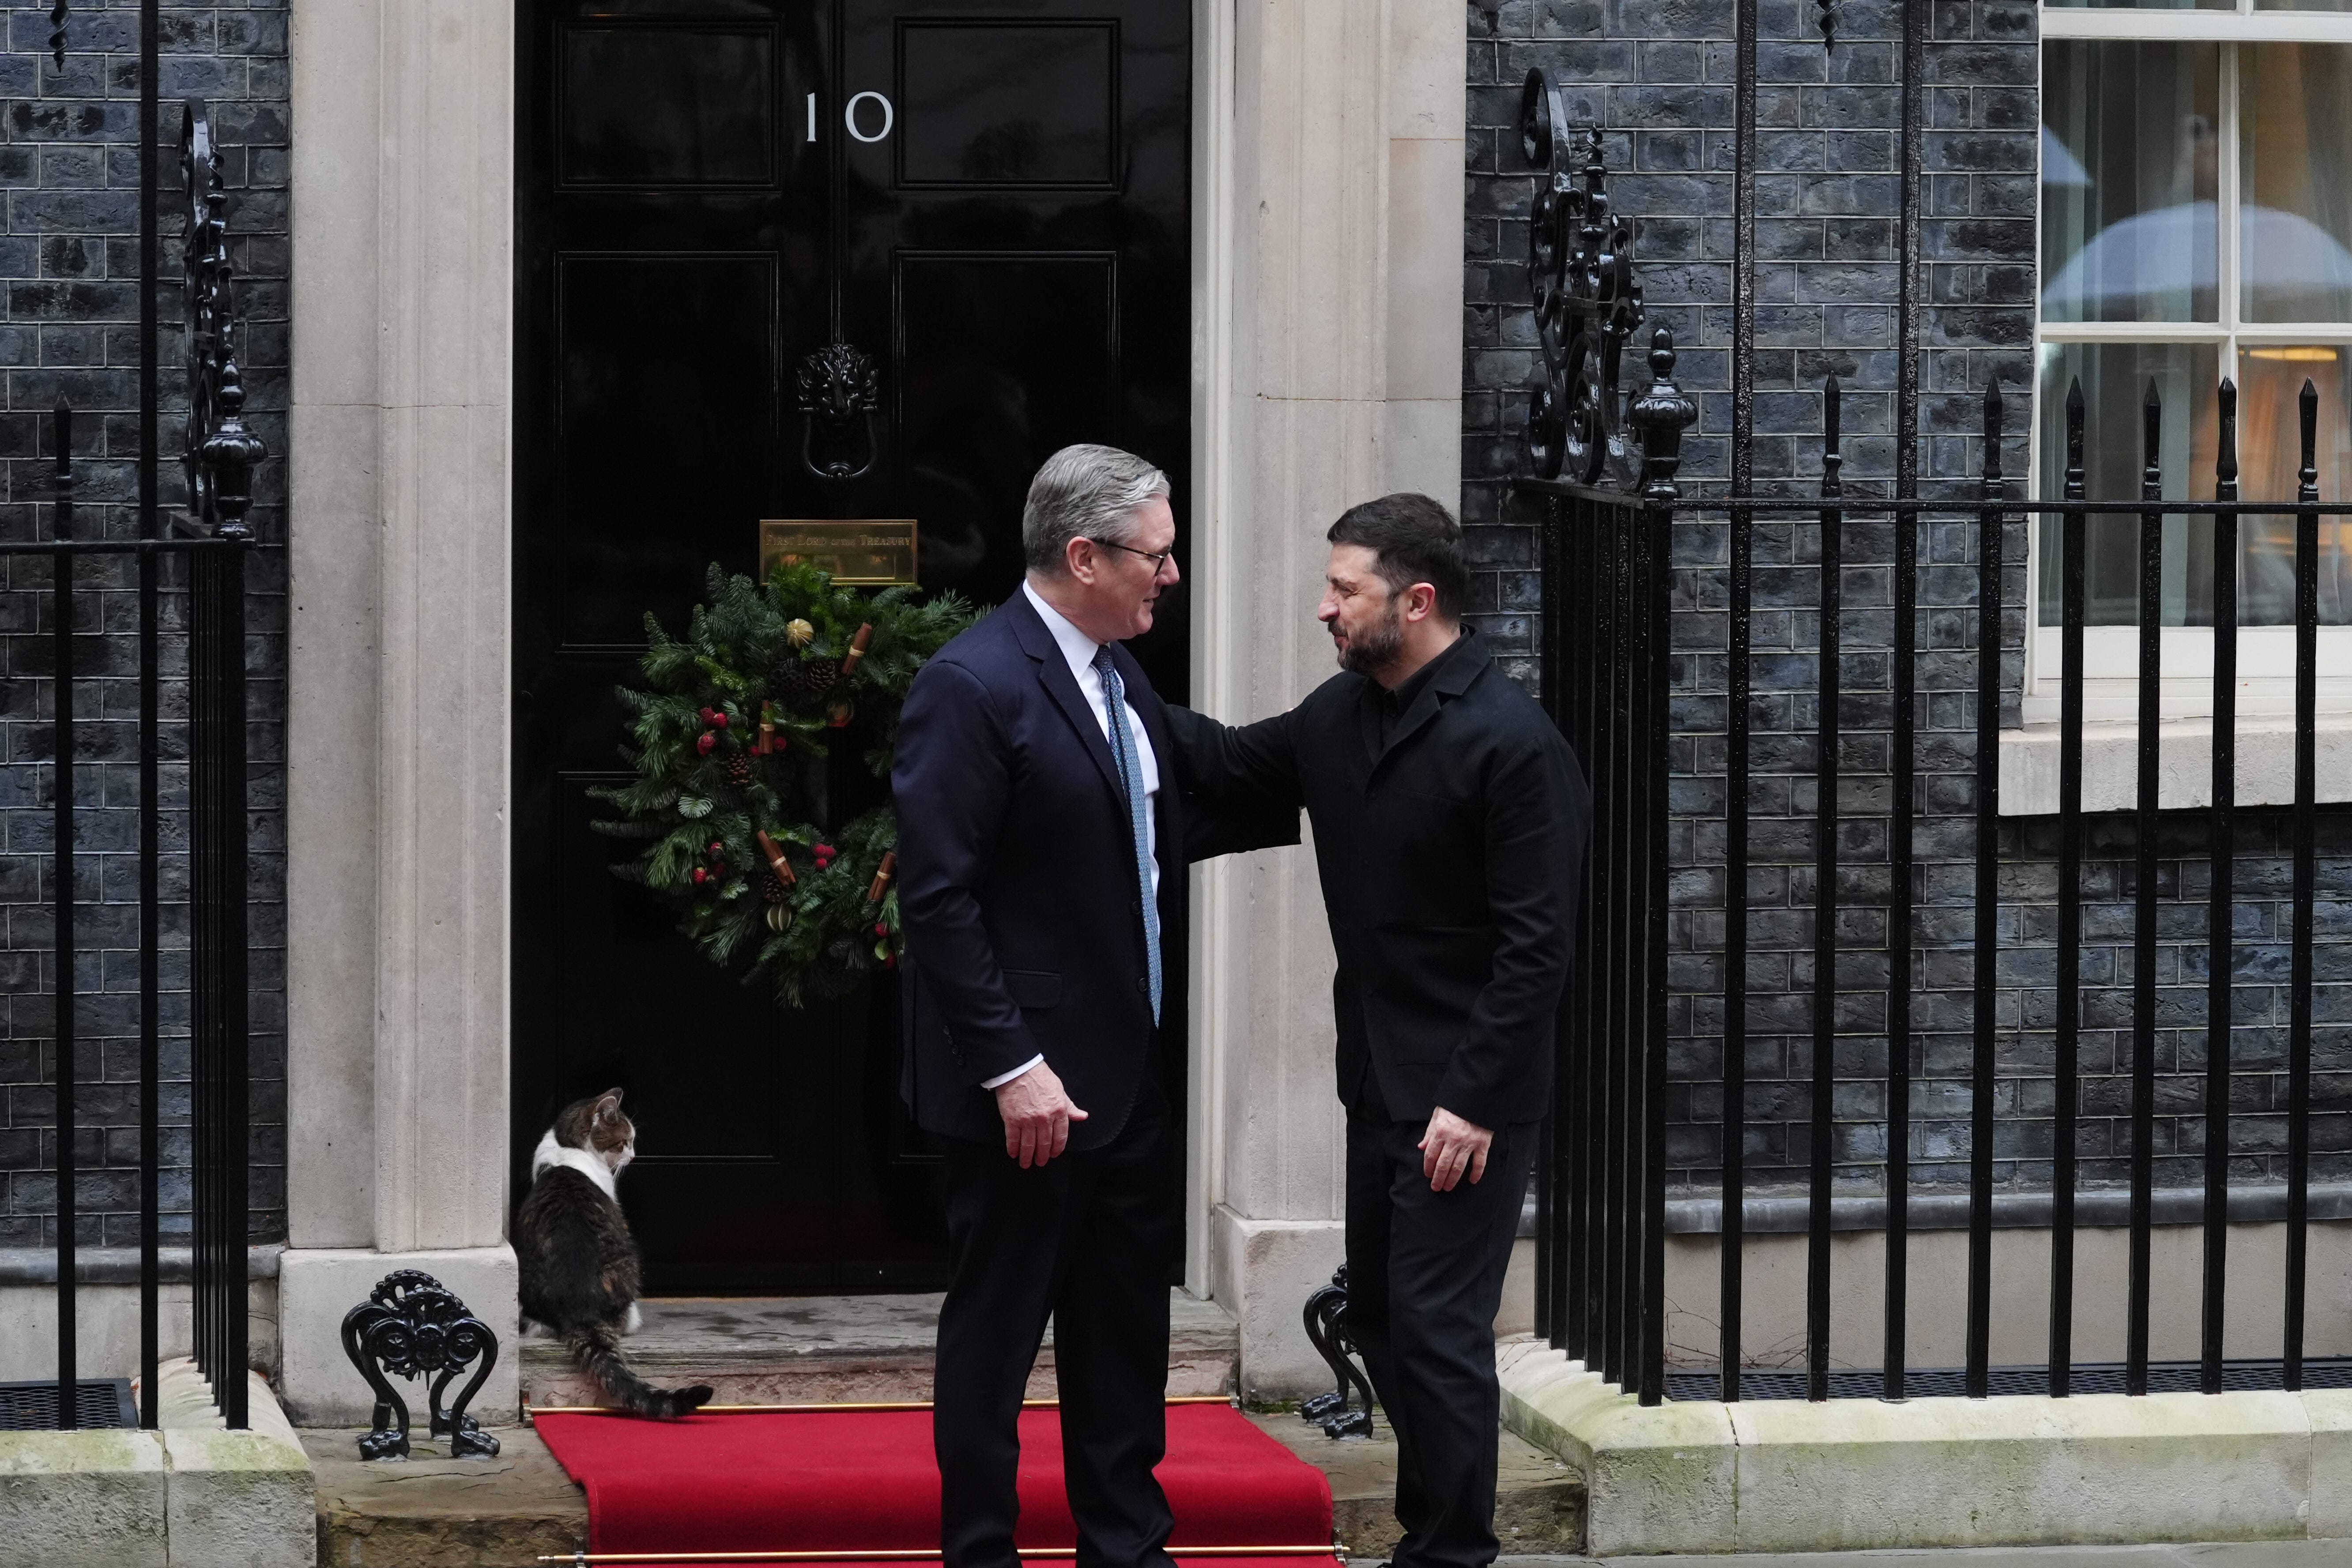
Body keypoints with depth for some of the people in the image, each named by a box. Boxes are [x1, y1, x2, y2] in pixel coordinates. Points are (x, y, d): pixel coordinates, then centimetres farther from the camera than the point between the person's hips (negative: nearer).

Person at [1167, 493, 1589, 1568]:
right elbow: (1230, 765, 21)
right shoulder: (1341, 715, 6)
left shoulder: (1513, 743, -18)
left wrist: (1474, 1099, -20)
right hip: (1378, 1081, 8)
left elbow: (1537, 944, -18)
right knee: (1380, 1317, 14)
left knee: (1436, 1328, -5)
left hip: (1464, 1102, -8)